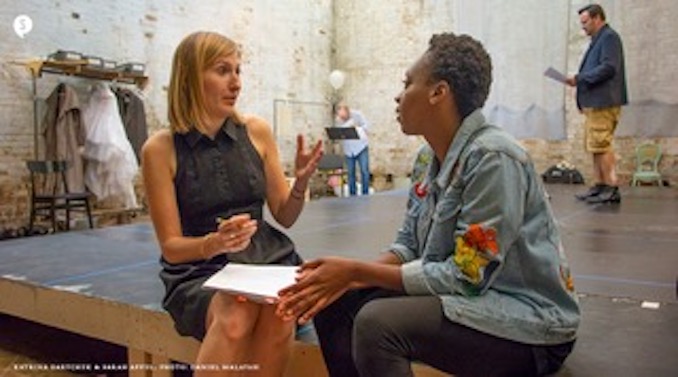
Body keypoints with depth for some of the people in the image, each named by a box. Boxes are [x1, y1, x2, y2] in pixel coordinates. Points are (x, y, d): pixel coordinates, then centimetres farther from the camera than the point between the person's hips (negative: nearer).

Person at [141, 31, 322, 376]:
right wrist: (214, 244, -25)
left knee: (278, 314, -31)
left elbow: (284, 216, 8)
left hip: (266, 259, 3)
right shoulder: (160, 148, -6)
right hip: (199, 271, -2)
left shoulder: (256, 131, 2)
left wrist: (300, 182, -12)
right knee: (235, 317, -34)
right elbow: (171, 247, -5)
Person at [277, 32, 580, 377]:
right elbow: (408, 248, 6)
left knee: (377, 323, -28)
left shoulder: (493, 158, -22)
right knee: (336, 303, 1)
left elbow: (466, 278, -23)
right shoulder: (437, 161, 4)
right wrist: (344, 278, -12)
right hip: (474, 298, 8)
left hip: (529, 321, -8)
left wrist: (357, 271, -19)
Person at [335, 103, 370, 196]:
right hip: (348, 149, 3)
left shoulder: (357, 114, -11)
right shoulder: (338, 119, -3)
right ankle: (352, 194, 15)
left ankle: (365, 194, 2)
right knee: (351, 173, 5)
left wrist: (357, 129, -21)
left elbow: (366, 125, -5)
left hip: (361, 147, -2)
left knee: (364, 171, -7)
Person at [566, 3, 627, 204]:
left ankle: (611, 188, -8)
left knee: (601, 145, -11)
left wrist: (579, 78, -17)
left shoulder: (609, 37, -8)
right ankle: (599, 186, 17)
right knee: (595, 146, 11)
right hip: (594, 102, 10)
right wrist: (579, 80, 11)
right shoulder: (597, 40, 21)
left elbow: (608, 68, -19)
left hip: (603, 103, -10)